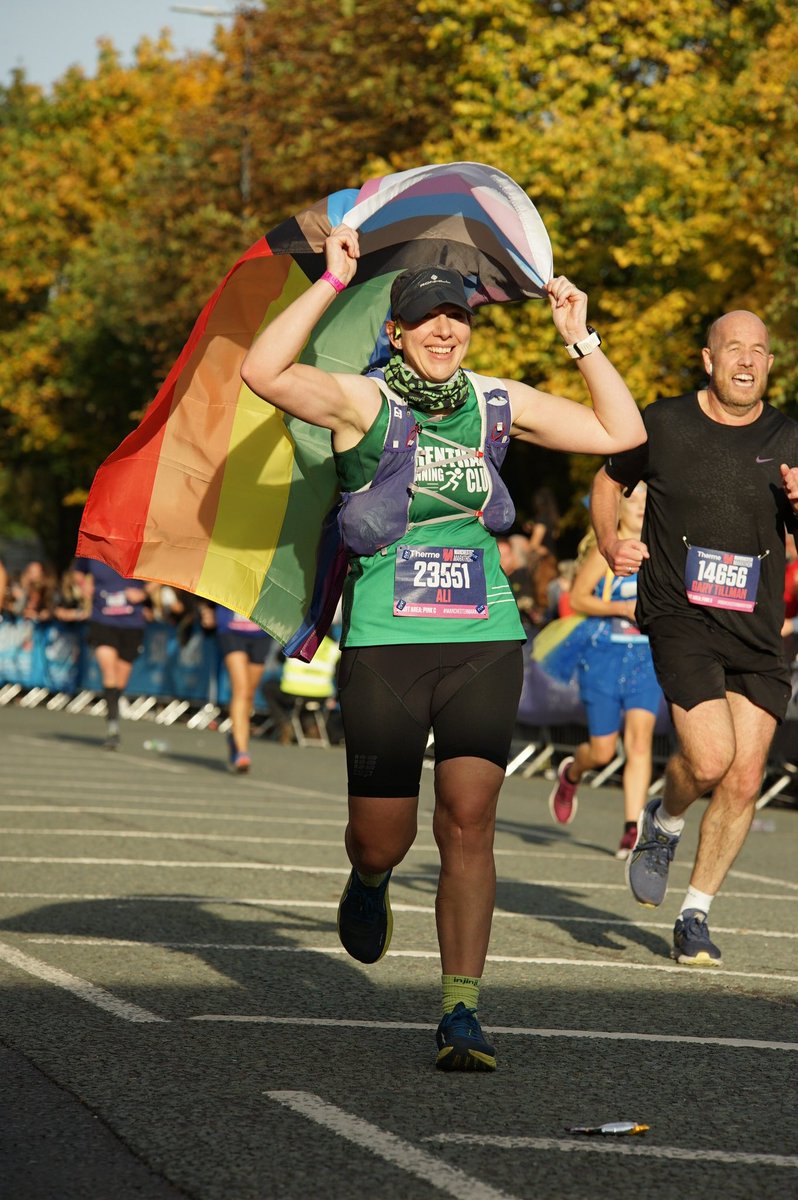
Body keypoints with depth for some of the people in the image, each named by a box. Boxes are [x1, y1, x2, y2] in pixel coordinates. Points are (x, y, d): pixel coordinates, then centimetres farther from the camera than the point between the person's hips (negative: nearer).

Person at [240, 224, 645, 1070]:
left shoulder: (495, 403, 9)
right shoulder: (363, 402, -4)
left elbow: (621, 431, 13)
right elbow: (263, 371, -23)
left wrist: (580, 339, 5)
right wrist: (332, 282, -20)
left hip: (485, 641, 2)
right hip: (385, 643, -2)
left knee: (469, 820, -10)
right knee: (382, 838, 2)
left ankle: (461, 1014, -5)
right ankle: (369, 879, 43)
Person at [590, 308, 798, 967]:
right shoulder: (663, 424, 1)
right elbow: (609, 482, 19)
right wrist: (612, 546, 2)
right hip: (681, 616, -3)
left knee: (744, 780, -2)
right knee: (710, 758, -20)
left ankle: (696, 915, 14)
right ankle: (664, 822, 15)